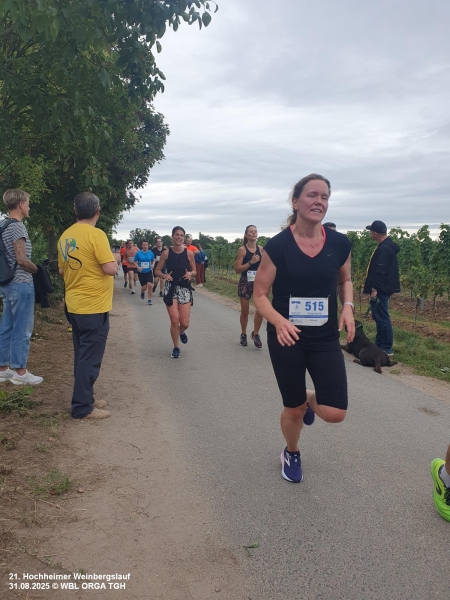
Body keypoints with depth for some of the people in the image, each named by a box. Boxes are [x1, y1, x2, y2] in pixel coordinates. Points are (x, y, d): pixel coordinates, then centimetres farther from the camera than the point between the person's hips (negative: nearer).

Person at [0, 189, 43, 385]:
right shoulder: (17, 226, -15)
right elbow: (21, 260, -20)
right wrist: (39, 270, -4)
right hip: (21, 284, -9)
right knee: (21, 329, -2)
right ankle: (19, 372, 5)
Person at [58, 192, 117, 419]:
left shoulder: (66, 236, 8)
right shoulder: (96, 234, -16)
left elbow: (62, 270, 16)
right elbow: (111, 269, -20)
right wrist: (111, 259, 0)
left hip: (74, 305, 8)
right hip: (94, 306, -8)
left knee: (82, 355, 17)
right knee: (90, 358, 0)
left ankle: (84, 398, 28)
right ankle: (82, 407, 7)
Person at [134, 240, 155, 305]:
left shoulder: (151, 253, 0)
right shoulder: (138, 253, -4)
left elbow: (153, 260, 14)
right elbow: (135, 261, 3)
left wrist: (152, 265, -6)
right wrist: (138, 267, -14)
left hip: (149, 271, 1)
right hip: (141, 272, -1)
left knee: (150, 285, -15)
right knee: (144, 287, 1)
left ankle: (149, 300, -2)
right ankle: (142, 292, 40)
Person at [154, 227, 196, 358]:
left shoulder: (189, 253, -1)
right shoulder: (166, 253, -2)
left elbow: (194, 270, 9)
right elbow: (158, 270, 5)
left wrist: (190, 274, -13)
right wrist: (164, 276, -15)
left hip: (185, 289, 1)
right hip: (170, 288, -1)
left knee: (185, 323, -2)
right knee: (174, 320, -7)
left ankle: (182, 332, 38)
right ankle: (176, 348, 15)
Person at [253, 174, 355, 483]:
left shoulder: (340, 243, -5)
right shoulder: (277, 245, -13)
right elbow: (260, 294, -8)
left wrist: (348, 307, -5)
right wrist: (278, 321, -26)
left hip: (326, 339, 2)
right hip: (287, 338, -2)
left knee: (335, 413, -6)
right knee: (293, 410, 11)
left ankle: (309, 399, 32)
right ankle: (291, 454, 45)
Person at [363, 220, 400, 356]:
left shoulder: (383, 249, -18)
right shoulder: (388, 246, 15)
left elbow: (380, 271, -24)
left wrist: (375, 288, -24)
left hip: (381, 290, -11)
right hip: (382, 289, 11)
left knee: (382, 318, -6)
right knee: (378, 317, 16)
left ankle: (387, 349, 0)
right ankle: (379, 344, 25)